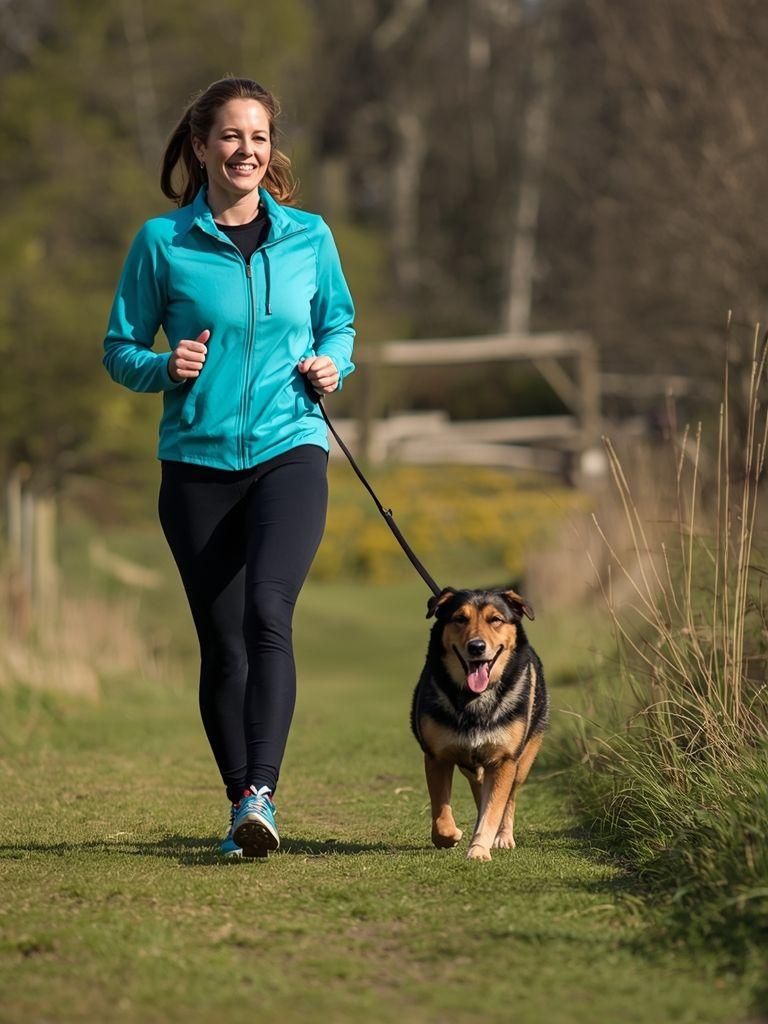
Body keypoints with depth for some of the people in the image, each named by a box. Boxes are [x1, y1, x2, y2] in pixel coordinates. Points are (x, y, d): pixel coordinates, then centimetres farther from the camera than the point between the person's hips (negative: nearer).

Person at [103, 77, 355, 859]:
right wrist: (163, 368, -15)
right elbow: (119, 350, 6)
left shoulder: (308, 237, 6)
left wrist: (332, 362, -1)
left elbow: (338, 321, 21)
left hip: (289, 451, -1)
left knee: (267, 611, -22)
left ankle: (260, 794, -26)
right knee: (221, 643, 4)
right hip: (197, 463, 1)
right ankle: (241, 807, 18)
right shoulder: (161, 242, 1)